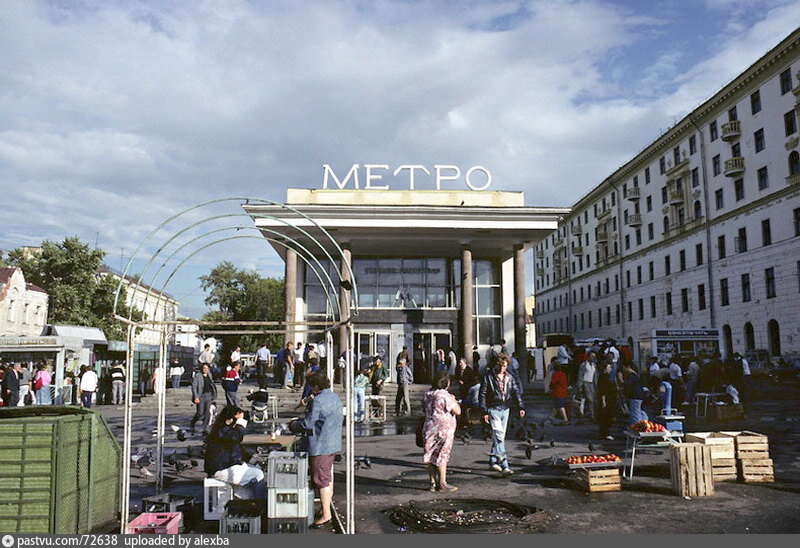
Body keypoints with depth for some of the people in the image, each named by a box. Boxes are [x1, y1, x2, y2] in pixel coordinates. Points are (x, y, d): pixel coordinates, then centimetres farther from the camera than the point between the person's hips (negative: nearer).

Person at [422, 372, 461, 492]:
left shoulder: (427, 394, 7)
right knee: (442, 456, 1)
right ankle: (442, 483, 7)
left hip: (428, 428, 7)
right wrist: (454, 401, 3)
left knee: (431, 456, 10)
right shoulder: (444, 396, -17)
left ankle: (433, 483, 16)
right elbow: (457, 411, -15)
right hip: (443, 430, -7)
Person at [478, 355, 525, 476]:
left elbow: (516, 392, 7)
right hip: (493, 410, -5)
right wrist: (485, 411, -10)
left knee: (499, 437, 11)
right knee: (499, 436, -15)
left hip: (505, 409, 6)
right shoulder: (488, 377, -5)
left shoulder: (509, 378, 9)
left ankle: (493, 462, 25)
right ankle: (504, 466, -18)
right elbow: (482, 395, -5)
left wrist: (520, 407, -7)